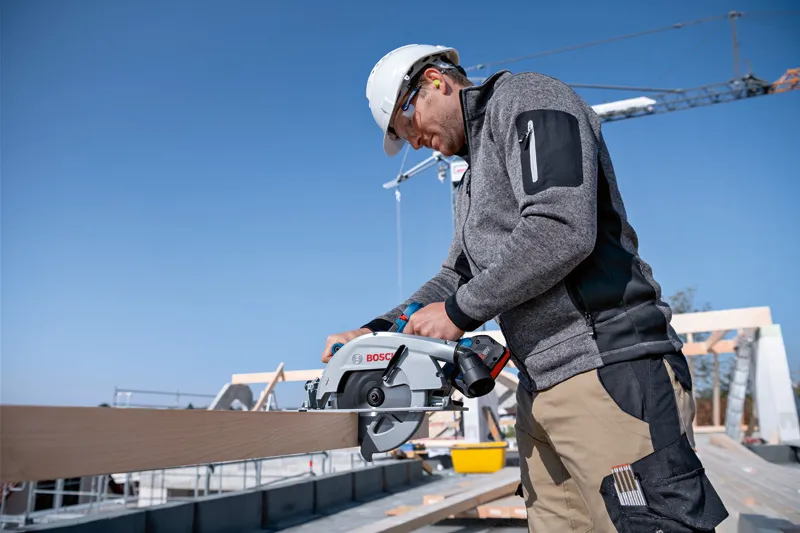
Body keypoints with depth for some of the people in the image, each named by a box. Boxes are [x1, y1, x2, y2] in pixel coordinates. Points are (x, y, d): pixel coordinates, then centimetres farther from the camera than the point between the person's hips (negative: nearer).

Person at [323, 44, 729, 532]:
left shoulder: (524, 98, -3)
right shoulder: (475, 179, 26)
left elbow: (562, 229, -19)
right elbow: (455, 277, 26)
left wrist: (459, 312, -10)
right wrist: (374, 332, 14)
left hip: (607, 375, -9)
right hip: (542, 389, 10)